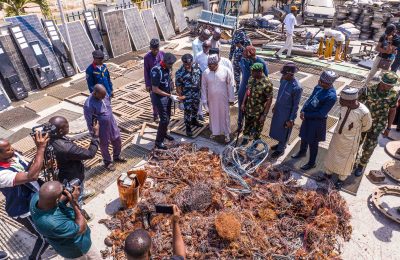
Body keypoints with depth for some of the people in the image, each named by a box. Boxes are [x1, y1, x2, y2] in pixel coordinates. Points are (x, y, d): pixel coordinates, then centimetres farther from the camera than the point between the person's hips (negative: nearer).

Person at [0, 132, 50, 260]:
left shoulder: (13, 155, -12)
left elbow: (30, 168, -1)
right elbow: (31, 176, -49)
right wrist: (41, 148, -47)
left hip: (35, 199, 7)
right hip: (24, 212, -7)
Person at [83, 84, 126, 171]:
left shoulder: (104, 95, -11)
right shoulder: (88, 105, -31)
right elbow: (89, 122, -21)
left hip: (112, 124, 6)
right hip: (101, 129, -6)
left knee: (117, 140, 22)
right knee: (104, 146, 16)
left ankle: (117, 157, 48)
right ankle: (108, 162, 41)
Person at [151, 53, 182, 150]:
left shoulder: (167, 68, -2)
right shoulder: (157, 71, -27)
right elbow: (155, 89, -26)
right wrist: (170, 96, -24)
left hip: (168, 96, 8)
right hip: (160, 98, -8)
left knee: (168, 117, 19)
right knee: (164, 120, -5)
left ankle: (164, 133, 41)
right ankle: (158, 141, 9)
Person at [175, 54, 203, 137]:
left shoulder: (196, 66, -9)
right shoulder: (179, 73, -22)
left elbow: (200, 76, 7)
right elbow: (178, 87, -15)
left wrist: (200, 87, 10)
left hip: (197, 93, 5)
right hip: (187, 95, -5)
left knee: (195, 108, 22)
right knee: (188, 110, 3)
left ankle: (194, 121, 46)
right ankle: (188, 127, 19)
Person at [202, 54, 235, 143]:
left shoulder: (226, 71, -16)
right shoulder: (205, 73, -10)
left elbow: (230, 85, -8)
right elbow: (204, 87, -1)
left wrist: (231, 98, -4)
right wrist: (204, 100, 2)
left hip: (223, 99, -2)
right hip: (211, 99, 2)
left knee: (225, 115, 12)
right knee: (213, 115, 18)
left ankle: (226, 133, 30)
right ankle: (214, 131, 40)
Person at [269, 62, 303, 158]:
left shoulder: (297, 87, -30)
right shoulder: (283, 79, -8)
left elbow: (295, 105, -20)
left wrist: (291, 119, -14)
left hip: (287, 113, -7)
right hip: (278, 109, 7)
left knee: (284, 131, 13)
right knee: (277, 128, 24)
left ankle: (281, 149, 35)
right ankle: (281, 144, 48)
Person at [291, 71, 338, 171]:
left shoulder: (331, 96, -29)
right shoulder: (319, 87, -6)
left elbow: (321, 113, -25)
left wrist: (306, 115, -18)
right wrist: (303, 111, -10)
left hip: (317, 122, -7)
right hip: (308, 117, 7)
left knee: (312, 143, 10)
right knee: (304, 136, 26)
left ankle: (311, 163, 32)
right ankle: (302, 152, 54)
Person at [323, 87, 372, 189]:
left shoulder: (364, 112, -32)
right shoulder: (343, 105, -21)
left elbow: (367, 125, -8)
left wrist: (356, 131, 8)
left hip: (350, 140, -4)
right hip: (337, 135, 4)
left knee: (346, 159, 18)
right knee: (331, 155, 21)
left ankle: (341, 179, 42)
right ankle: (328, 173, 46)